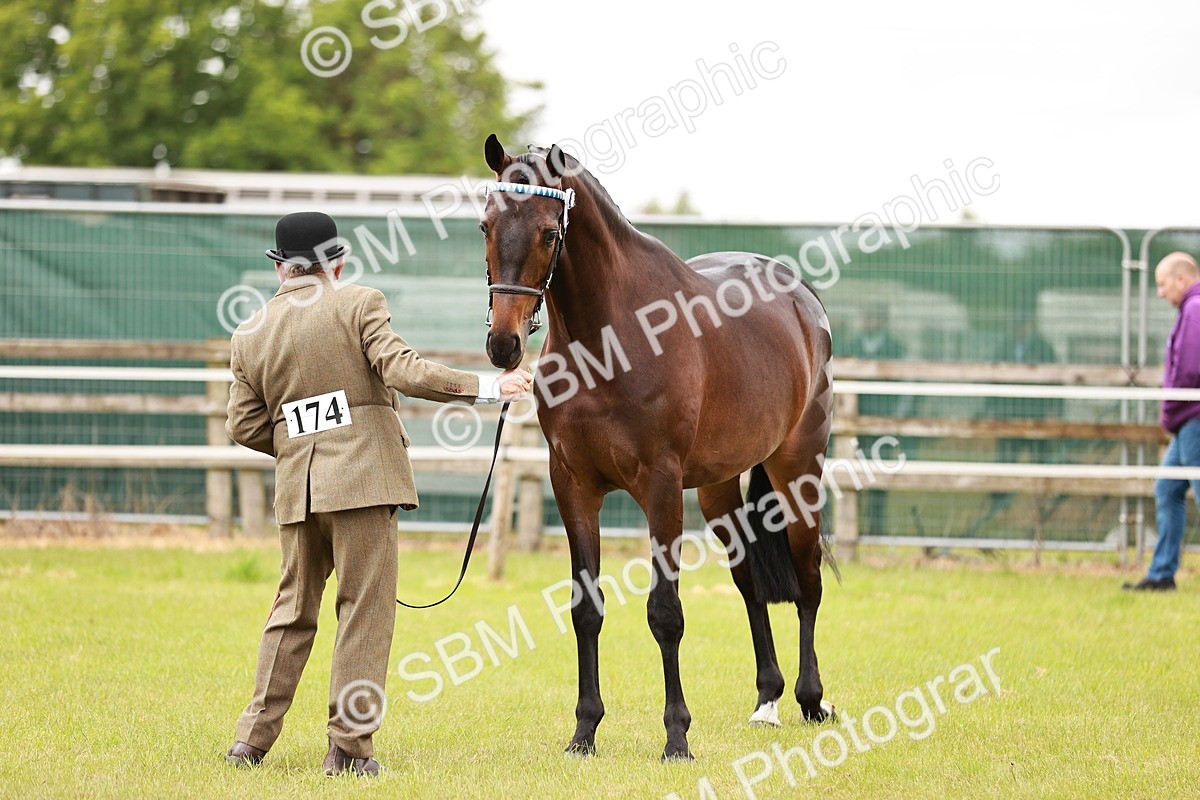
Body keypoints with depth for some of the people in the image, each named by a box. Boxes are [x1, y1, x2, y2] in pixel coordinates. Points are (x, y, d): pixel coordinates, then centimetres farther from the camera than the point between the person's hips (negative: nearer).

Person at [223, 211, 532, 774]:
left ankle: (253, 737, 13)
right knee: (364, 610, 0)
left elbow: (244, 426, 9)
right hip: (364, 475, -5)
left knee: (293, 608, 16)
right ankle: (349, 746, -2)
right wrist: (485, 387, -9)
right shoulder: (358, 305, -4)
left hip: (296, 488, 5)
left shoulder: (250, 335, 9)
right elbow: (404, 371, -14)